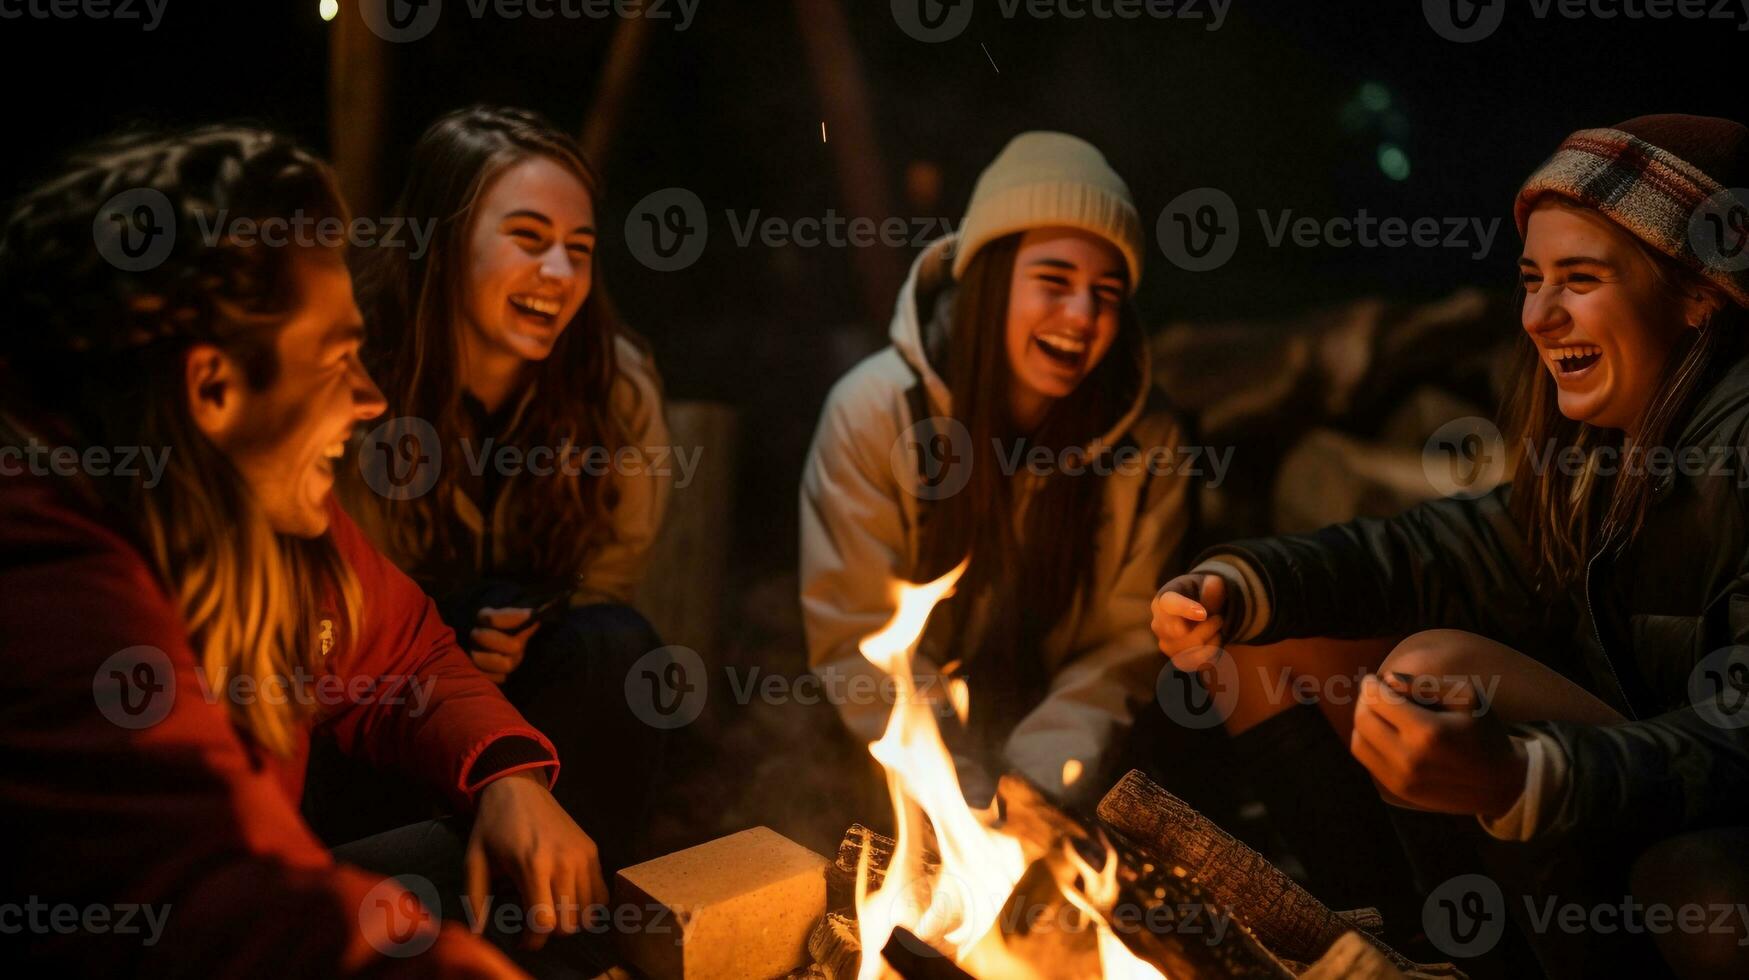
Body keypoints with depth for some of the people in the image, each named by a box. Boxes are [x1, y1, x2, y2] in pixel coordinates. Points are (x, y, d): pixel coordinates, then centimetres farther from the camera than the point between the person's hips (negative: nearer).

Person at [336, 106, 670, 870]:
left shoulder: (620, 389, -12)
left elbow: (611, 572, 0)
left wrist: (524, 631, -19)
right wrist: (455, 631, -23)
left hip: (535, 680, 3)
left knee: (616, 646, -29)